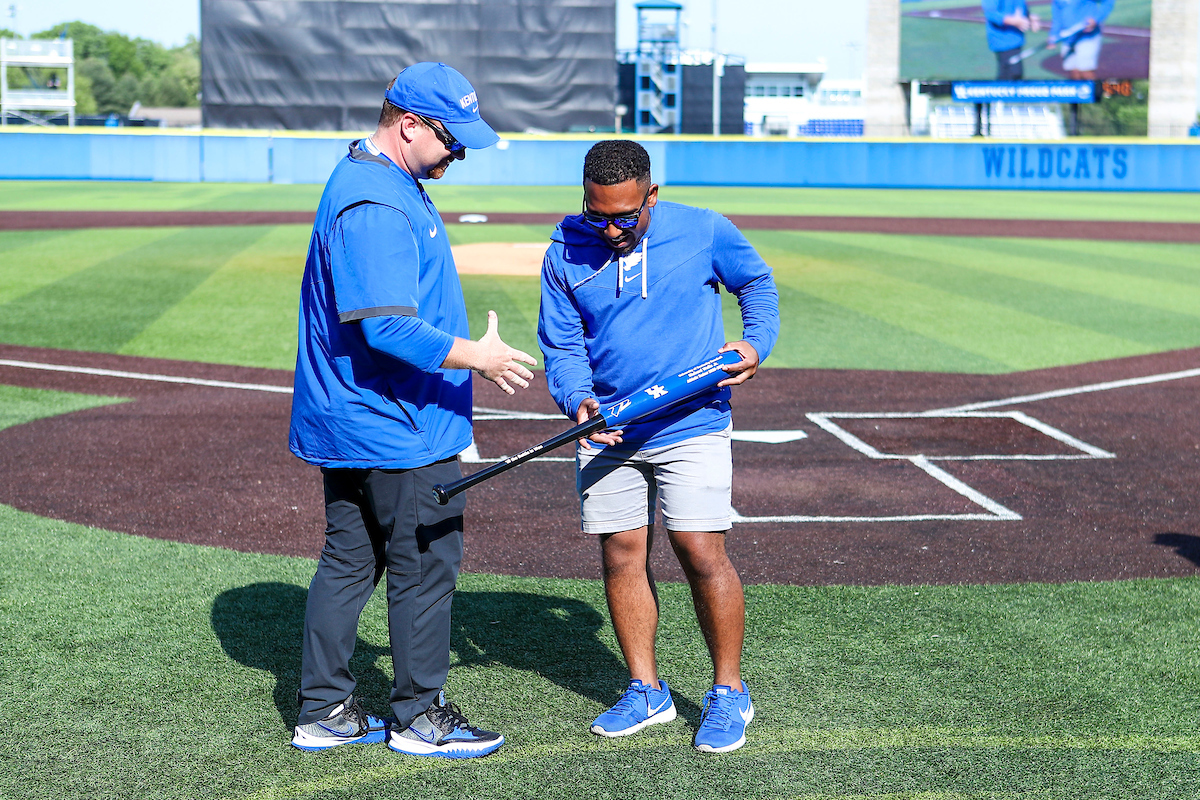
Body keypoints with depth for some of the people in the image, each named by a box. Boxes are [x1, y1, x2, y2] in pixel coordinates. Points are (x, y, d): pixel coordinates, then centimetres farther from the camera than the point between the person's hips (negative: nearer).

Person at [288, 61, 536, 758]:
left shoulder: (386, 184, 14)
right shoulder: (375, 205, -21)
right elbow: (387, 328, -28)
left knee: (349, 562, 14)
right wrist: (475, 357, -22)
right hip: (397, 429, -10)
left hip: (347, 418, 10)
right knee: (425, 565, 1)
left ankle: (325, 713, 21)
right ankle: (420, 716, 13)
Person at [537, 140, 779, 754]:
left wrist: (757, 342, -7)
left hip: (692, 427, -3)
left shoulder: (704, 232, -5)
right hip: (606, 431, 3)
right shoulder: (565, 254, 0)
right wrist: (577, 399, -17)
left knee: (701, 553, -8)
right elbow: (562, 346, 3)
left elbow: (757, 283, 11)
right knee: (621, 554, 5)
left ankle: (729, 693, 7)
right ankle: (646, 691, 19)